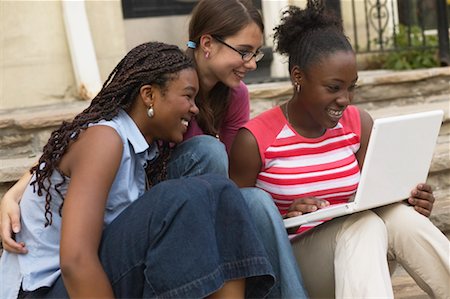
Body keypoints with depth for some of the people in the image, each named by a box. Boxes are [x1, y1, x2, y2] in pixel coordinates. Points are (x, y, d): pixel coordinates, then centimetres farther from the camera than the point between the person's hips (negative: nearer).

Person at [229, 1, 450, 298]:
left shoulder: (360, 124, 2)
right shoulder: (255, 140, -12)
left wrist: (410, 203, -16)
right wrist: (285, 218, -27)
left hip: (354, 258, 4)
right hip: (291, 257, -4)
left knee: (400, 216, -28)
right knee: (363, 225, -33)